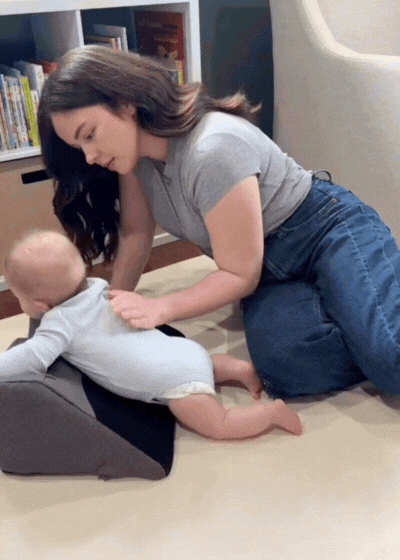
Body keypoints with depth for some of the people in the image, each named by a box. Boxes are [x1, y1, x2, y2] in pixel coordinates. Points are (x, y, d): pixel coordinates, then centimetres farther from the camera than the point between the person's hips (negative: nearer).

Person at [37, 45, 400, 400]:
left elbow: (240, 276, -19)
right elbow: (136, 234, 7)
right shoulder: (133, 145, -4)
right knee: (288, 364, -26)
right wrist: (116, 307, -1)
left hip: (328, 232, -6)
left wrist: (158, 309, -24)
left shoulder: (213, 152, -27)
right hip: (268, 274, 6)